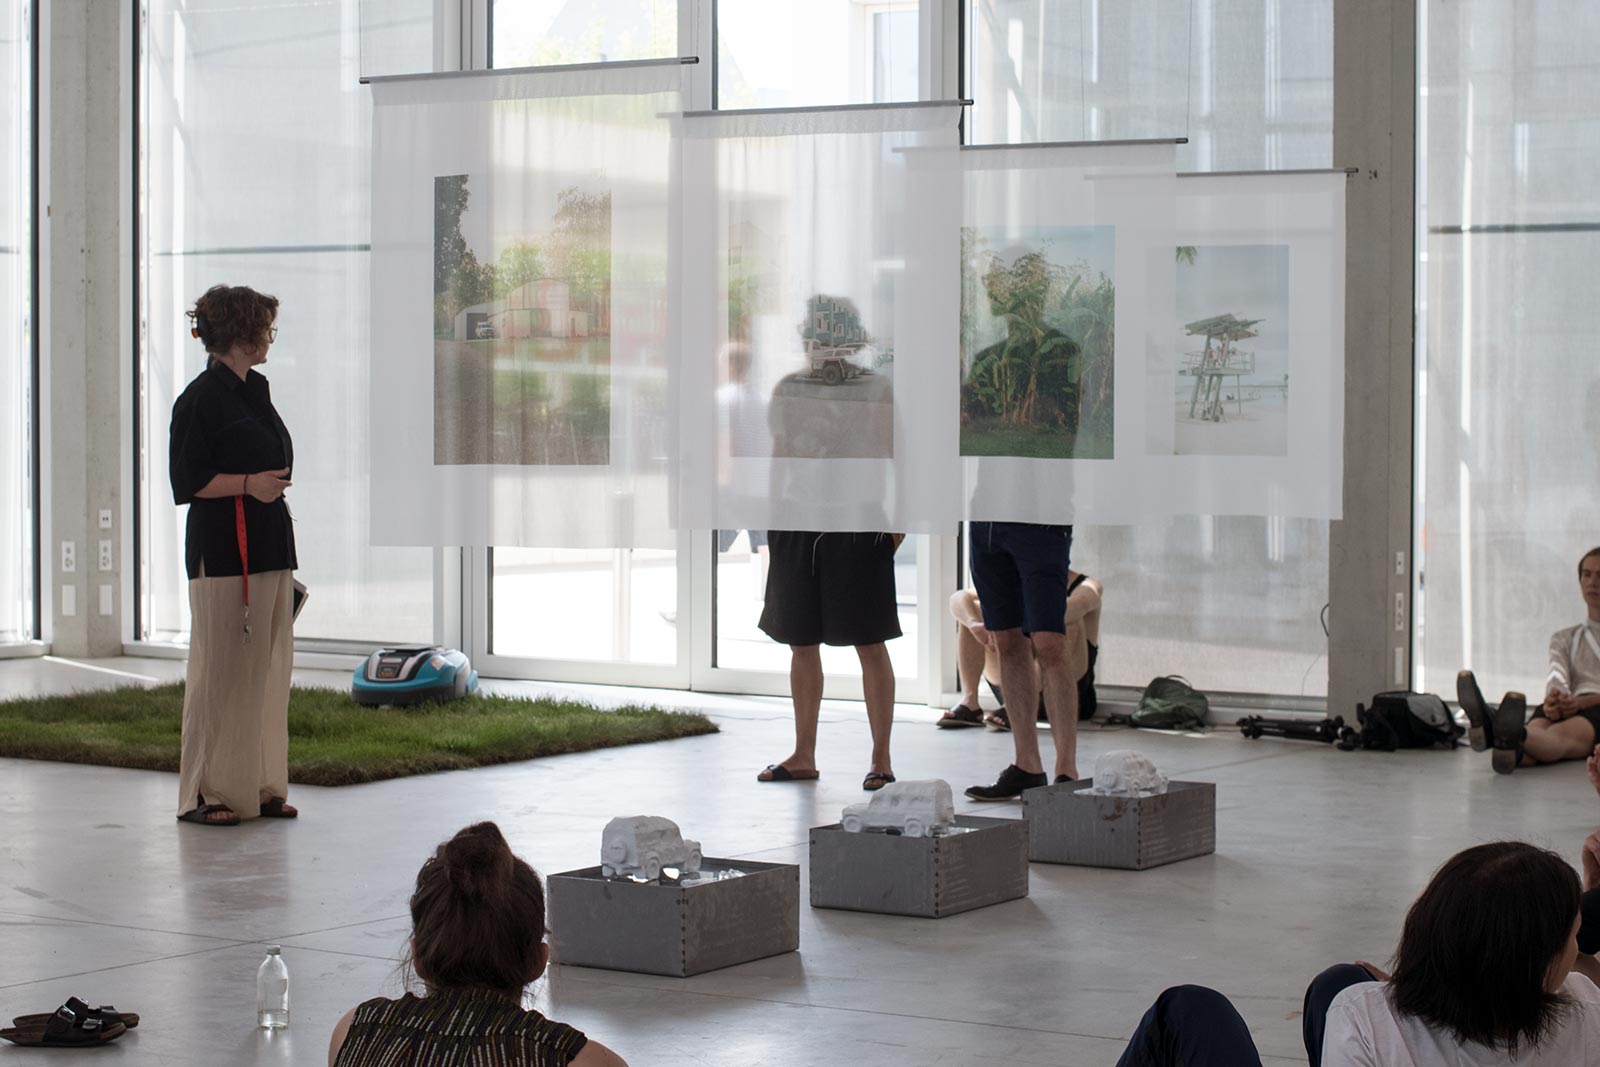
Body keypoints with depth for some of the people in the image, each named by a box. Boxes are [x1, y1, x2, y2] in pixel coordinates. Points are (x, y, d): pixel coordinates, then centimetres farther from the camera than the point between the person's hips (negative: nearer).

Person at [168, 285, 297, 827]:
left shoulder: (254, 391, 16)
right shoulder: (201, 398, -10)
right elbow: (186, 481, -12)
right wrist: (247, 484, -21)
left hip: (270, 549, 9)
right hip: (224, 553, -9)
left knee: (268, 670, 9)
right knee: (222, 670, -6)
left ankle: (260, 786, 16)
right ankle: (207, 792, 0)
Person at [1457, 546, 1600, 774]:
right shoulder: (1564, 638, 32)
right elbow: (1557, 676, 8)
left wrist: (1581, 702, -18)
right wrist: (1554, 698, -18)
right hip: (1571, 707, 4)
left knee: (1564, 734, -40)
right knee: (1538, 728, -36)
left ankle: (1515, 738, -72)